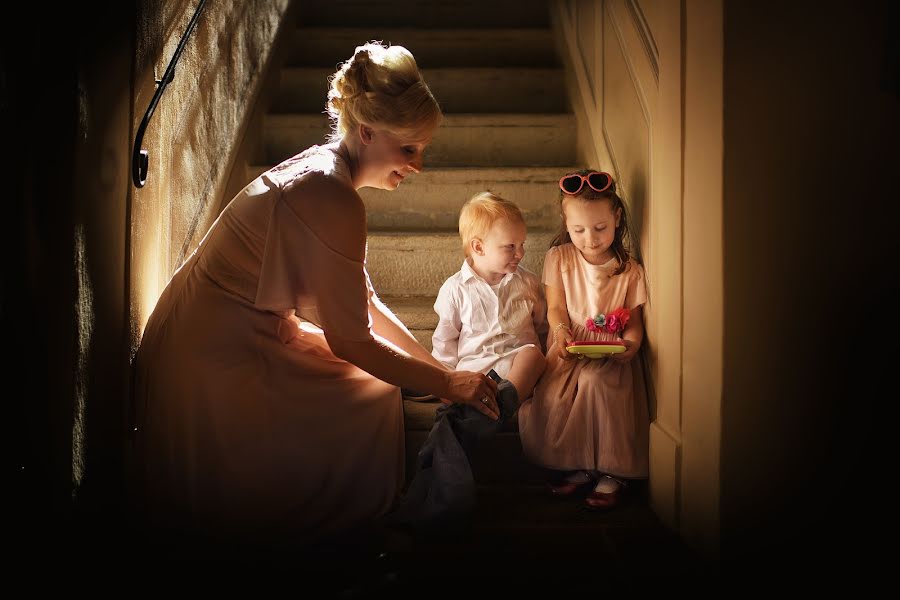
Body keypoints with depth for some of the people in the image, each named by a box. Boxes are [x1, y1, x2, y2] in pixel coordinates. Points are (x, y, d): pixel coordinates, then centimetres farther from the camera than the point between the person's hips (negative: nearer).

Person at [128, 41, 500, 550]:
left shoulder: (321, 170, 5)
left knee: (377, 377, 13)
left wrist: (442, 368, 5)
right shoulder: (332, 199, -26)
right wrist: (448, 383, -9)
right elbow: (351, 342, -20)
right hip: (213, 373, -9)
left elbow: (366, 305, 8)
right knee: (374, 394, -3)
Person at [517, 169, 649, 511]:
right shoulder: (558, 258, 6)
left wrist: (630, 342, -22)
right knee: (546, 397, -25)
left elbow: (634, 321, 2)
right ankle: (579, 466, -2)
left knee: (596, 384, -34)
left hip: (609, 355, -2)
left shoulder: (629, 270, 3)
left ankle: (612, 472, -17)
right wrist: (560, 331, -22)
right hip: (568, 351, 2)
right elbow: (556, 307, 0)